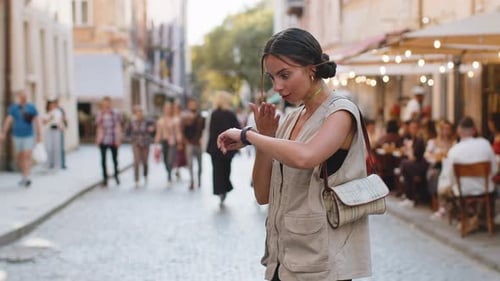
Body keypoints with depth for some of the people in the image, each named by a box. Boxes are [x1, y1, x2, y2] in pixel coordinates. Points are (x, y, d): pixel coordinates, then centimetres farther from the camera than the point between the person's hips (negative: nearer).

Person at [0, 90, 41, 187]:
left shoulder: (31, 107, -1)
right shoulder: (13, 107, 0)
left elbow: (36, 121, 2)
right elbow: (8, 120, -4)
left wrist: (38, 135, 1)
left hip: (29, 136, -2)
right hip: (17, 136, 2)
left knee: (27, 156, -14)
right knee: (19, 157, 9)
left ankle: (27, 178, -20)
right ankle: (24, 175, 25)